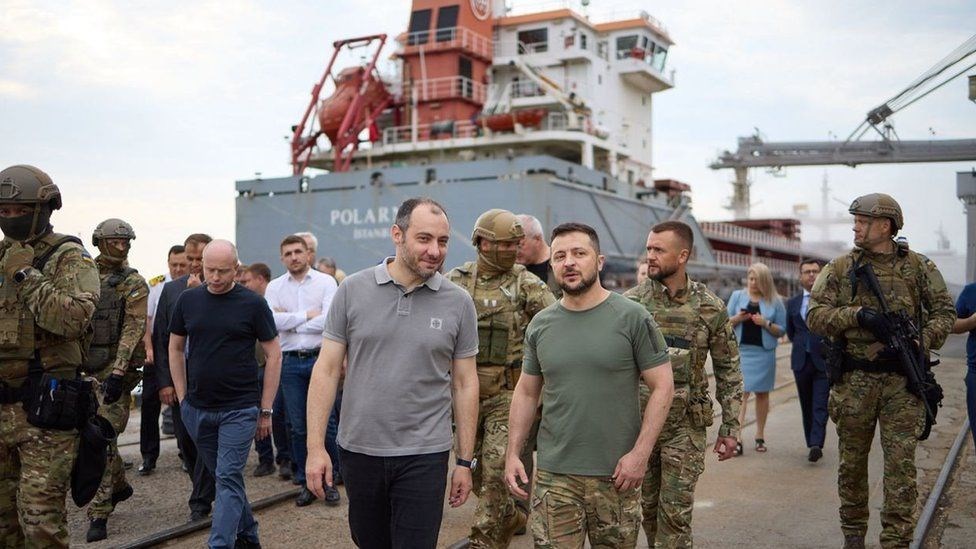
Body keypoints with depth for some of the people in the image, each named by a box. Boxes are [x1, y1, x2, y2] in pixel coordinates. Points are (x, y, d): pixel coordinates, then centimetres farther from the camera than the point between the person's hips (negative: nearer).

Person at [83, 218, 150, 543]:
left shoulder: (133, 283, -4)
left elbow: (133, 328, -12)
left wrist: (118, 373, -22)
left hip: (115, 369, -5)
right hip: (85, 368, 6)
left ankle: (99, 513, -5)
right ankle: (119, 486, 36)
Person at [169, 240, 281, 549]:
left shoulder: (252, 304, -7)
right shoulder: (188, 300, 4)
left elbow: (274, 354, -4)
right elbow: (175, 348, 13)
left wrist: (266, 410, -5)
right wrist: (182, 397, 7)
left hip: (239, 409, -4)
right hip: (197, 409, 4)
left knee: (228, 479, -6)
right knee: (223, 476, 16)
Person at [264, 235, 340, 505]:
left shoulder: (325, 282, -1)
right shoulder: (275, 287, 6)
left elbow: (329, 321, -13)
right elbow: (270, 320, -10)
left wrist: (289, 321, -8)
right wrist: (307, 315, -10)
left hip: (320, 359, -2)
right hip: (290, 363, 3)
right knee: (298, 427, 10)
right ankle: (306, 483, 22)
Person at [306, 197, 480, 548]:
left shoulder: (458, 303, -3)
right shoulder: (353, 291, -4)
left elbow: (465, 384, 2)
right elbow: (327, 370, -1)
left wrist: (465, 461, 2)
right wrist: (315, 446, -6)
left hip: (424, 455, -1)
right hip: (359, 449, 2)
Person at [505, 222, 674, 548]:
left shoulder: (633, 318, -6)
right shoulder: (540, 325, 5)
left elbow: (662, 386, -6)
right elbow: (526, 392, 11)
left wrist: (640, 453, -13)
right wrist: (512, 454, 5)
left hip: (616, 474, -2)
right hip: (553, 475, 2)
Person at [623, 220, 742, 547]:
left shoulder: (710, 308, -4)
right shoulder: (631, 302, -2)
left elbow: (728, 371, 2)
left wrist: (730, 428, 0)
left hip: (685, 425, -2)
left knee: (675, 512, 0)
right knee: (648, 507, 13)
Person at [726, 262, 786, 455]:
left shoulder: (775, 301, 3)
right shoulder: (737, 296, 6)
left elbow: (781, 330, 3)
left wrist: (766, 324, -15)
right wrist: (737, 318, -13)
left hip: (764, 352, 1)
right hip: (741, 350, -1)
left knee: (762, 393, 9)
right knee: (741, 393, -7)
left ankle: (760, 436, 20)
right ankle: (737, 438, -11)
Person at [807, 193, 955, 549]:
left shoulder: (918, 266, 4)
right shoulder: (840, 268, 3)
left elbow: (944, 311, 6)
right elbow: (815, 315, -4)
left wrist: (920, 343, -11)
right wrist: (858, 314, -18)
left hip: (901, 382, -1)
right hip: (854, 382, 1)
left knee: (901, 465, -2)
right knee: (852, 464, 12)